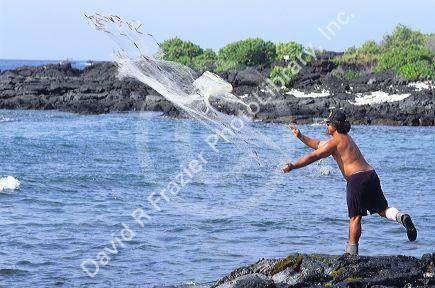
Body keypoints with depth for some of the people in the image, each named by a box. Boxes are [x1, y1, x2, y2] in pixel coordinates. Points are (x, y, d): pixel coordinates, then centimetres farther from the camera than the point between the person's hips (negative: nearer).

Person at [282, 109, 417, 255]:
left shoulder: (335, 142, -2)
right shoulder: (346, 138, 25)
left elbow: (313, 156, -4)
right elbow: (318, 145, 34)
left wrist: (292, 166, 2)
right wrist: (300, 136, 34)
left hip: (357, 178, -8)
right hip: (371, 174, 8)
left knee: (355, 217, -3)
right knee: (383, 209, 13)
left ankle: (351, 252, 1)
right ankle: (401, 216, -17)